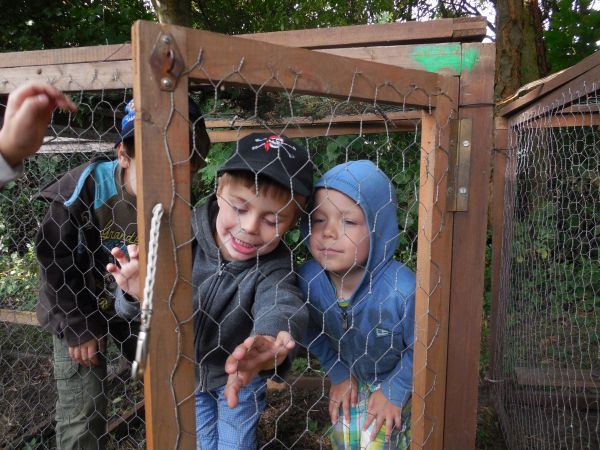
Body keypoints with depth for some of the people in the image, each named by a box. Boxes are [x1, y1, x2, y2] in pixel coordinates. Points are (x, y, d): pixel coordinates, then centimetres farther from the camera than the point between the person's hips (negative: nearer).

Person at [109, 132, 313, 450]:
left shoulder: (275, 266, -27)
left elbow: (282, 305, -48)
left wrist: (267, 341, -72)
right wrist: (142, 295, -45)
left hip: (239, 374, -1)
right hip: (186, 369, 1)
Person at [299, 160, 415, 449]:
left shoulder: (402, 288, -38)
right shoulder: (308, 278, -26)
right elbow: (312, 330, -4)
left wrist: (394, 391, -11)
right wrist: (338, 373, -3)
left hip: (393, 380, -3)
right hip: (348, 376, 4)